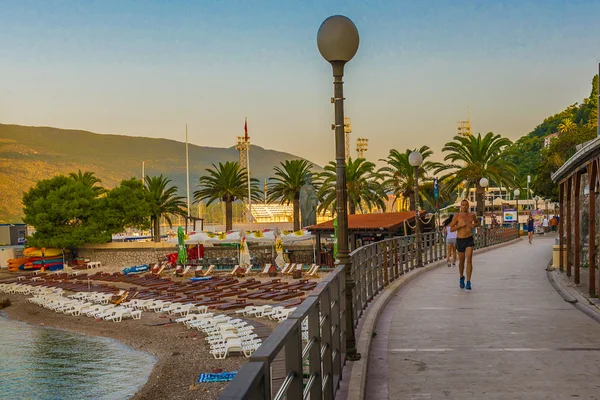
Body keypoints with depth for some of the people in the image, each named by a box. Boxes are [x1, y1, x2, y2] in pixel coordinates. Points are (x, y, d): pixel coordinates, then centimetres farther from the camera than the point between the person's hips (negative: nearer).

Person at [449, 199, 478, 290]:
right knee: (461, 262, 14)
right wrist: (461, 225, -23)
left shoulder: (472, 215, 2)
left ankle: (468, 283, -15)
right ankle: (461, 277, 42)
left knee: (469, 260, -17)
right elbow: (451, 229, -10)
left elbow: (477, 222, 22)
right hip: (460, 241, 0)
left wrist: (474, 225, -2)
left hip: (469, 240, 0)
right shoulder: (456, 216, -7)